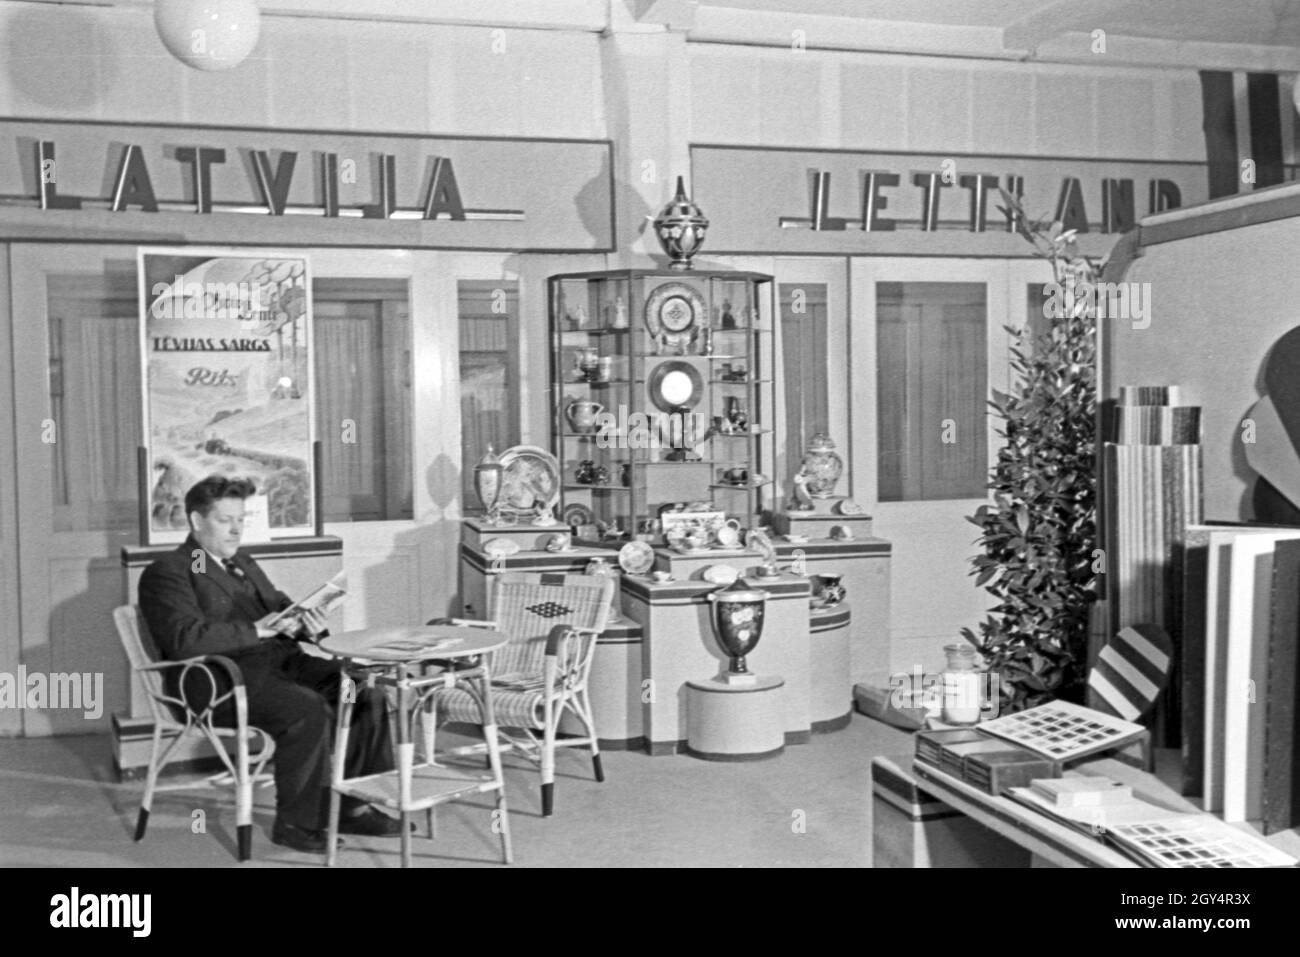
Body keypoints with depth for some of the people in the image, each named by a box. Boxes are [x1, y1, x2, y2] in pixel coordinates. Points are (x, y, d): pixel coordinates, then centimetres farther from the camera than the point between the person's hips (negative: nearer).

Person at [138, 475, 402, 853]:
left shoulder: (244, 564, 26)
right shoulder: (166, 572, -1)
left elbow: (280, 605, 23)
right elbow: (184, 640, -16)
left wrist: (309, 625, -1)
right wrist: (256, 630, -20)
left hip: (279, 660, 8)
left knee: (367, 691, -12)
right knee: (309, 710, -32)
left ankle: (356, 807, -4)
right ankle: (297, 823, -15)